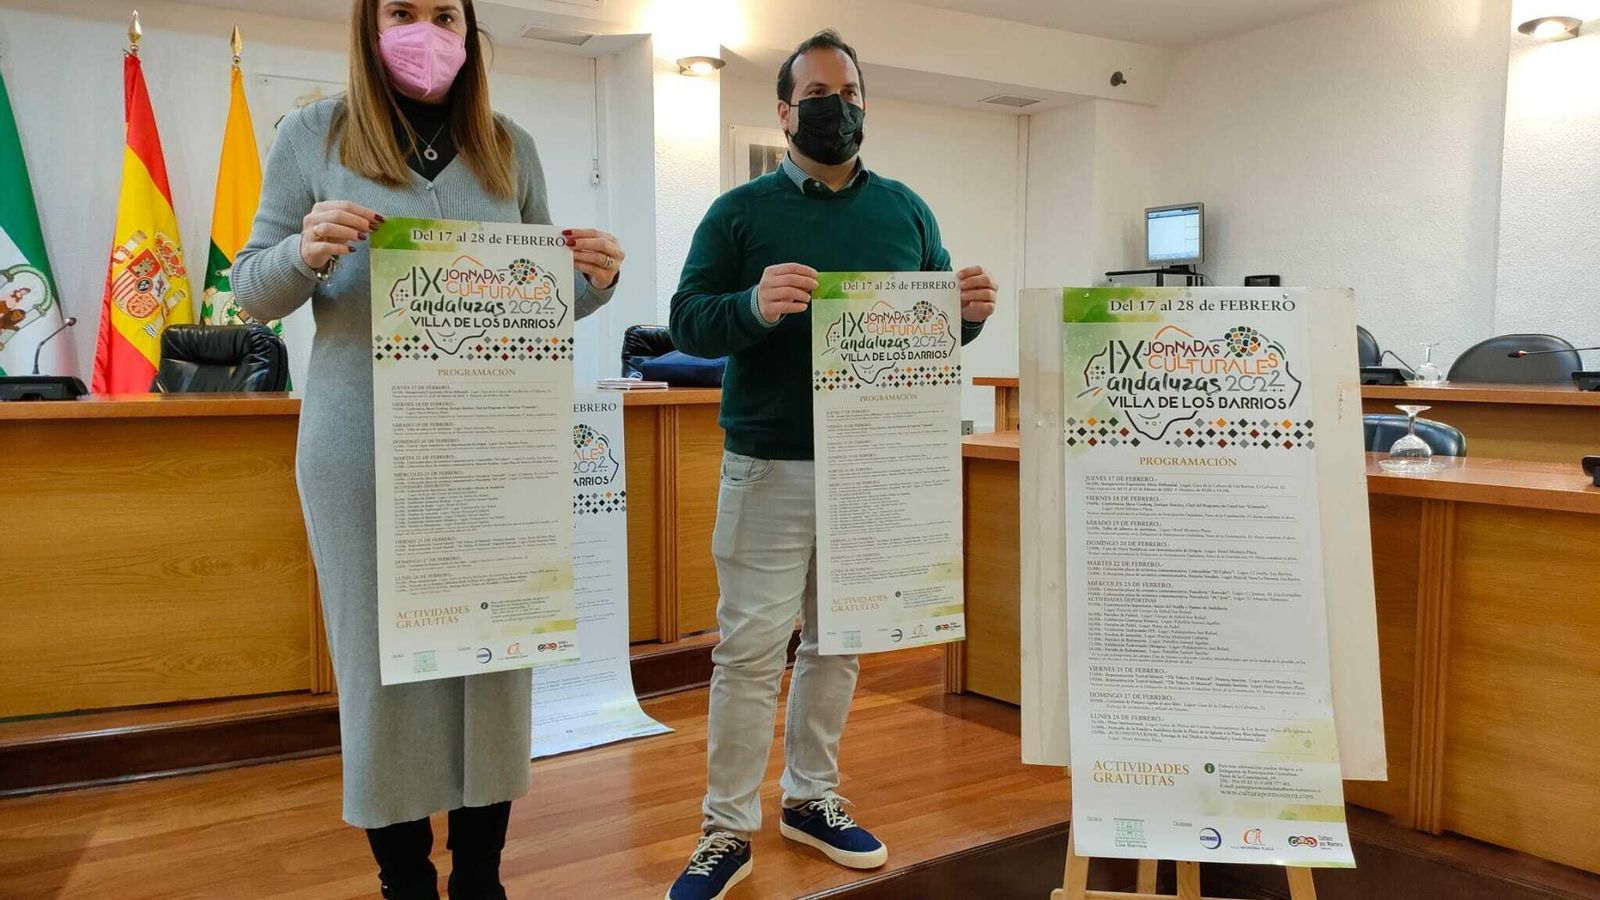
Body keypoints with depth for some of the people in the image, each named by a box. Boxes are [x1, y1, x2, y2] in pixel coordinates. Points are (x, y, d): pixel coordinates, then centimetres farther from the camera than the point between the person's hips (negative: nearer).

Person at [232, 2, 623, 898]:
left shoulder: (510, 147, 9)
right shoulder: (314, 135, 3)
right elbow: (253, 291, 5)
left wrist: (593, 281, -8)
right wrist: (307, 254, -17)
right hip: (363, 446, -2)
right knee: (382, 656, 5)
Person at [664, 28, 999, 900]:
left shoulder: (906, 210, 11)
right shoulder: (739, 211, 0)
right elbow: (687, 322, -7)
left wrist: (967, 315, -12)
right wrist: (753, 307, -27)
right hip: (772, 466, -3)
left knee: (840, 642, 13)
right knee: (751, 648, -1)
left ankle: (812, 799, 30)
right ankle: (727, 830, 13)